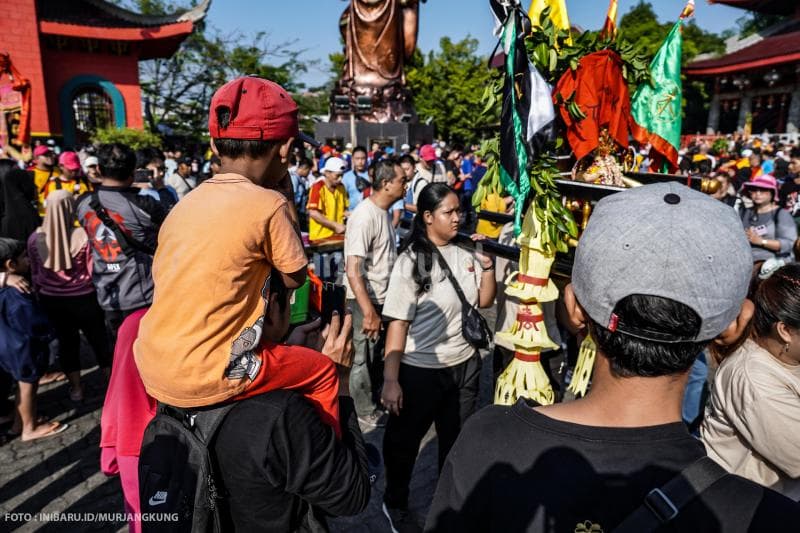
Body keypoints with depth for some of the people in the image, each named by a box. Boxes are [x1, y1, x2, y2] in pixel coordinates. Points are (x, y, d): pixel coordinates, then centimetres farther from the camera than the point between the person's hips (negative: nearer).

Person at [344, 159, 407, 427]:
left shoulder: (384, 212, 7)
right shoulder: (365, 216, -22)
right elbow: (353, 271, -26)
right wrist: (369, 312, -28)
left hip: (384, 297, 9)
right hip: (366, 299, -9)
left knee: (380, 353, 21)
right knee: (365, 357, 8)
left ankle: (375, 397, 40)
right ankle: (365, 409, 26)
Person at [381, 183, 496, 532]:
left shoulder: (465, 252, -1)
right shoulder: (412, 260, -15)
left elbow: (484, 301, 10)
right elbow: (398, 322, -16)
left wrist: (487, 266, -7)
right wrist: (390, 380, -17)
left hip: (465, 364, 5)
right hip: (420, 370, -4)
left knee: (458, 440, 21)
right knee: (404, 440, 14)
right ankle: (395, 504, 41)